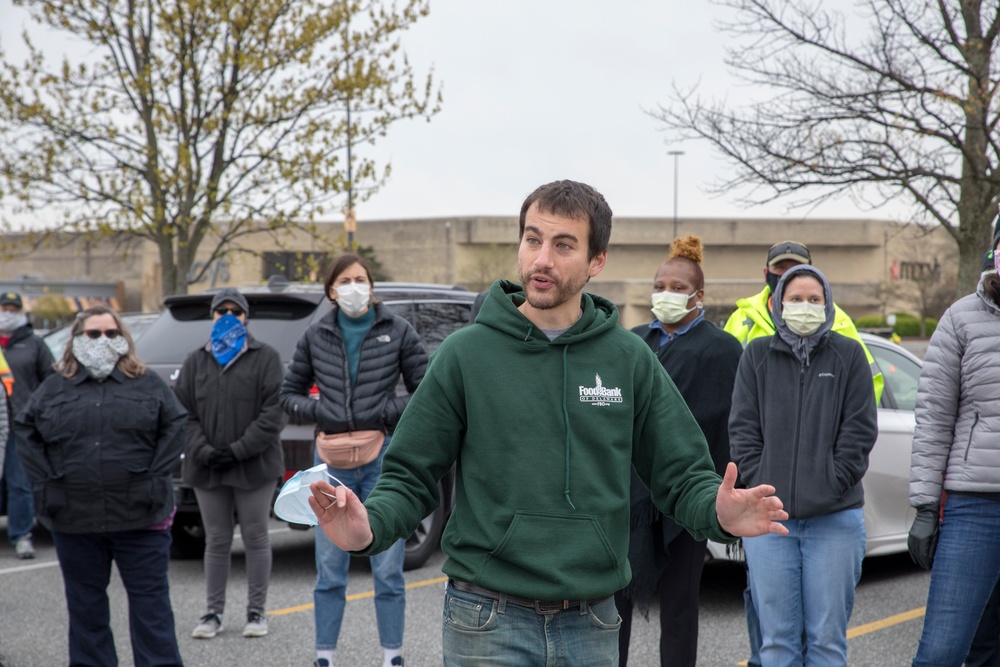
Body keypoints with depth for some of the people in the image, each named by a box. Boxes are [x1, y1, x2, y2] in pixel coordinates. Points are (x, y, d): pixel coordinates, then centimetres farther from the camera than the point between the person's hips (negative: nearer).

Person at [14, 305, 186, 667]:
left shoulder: (148, 384, 5)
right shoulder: (53, 388, 8)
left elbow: (174, 426, 4)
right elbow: (26, 430, 10)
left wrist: (156, 474, -5)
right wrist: (45, 479, 0)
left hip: (140, 515, -2)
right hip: (74, 517, 2)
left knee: (150, 600, 1)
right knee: (85, 604, 11)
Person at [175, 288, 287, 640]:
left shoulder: (265, 358, -1)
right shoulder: (196, 361, 10)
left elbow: (274, 412, -8)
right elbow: (183, 411, 4)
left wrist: (240, 449, -16)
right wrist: (202, 450, -12)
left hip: (255, 466, -3)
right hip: (207, 468, 3)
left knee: (256, 538, 4)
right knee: (216, 541, 9)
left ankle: (256, 611, 14)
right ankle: (213, 613, 16)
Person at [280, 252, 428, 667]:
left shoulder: (397, 332, 2)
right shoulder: (315, 337, 8)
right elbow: (289, 394, 15)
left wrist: (387, 411, -11)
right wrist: (316, 411, -3)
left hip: (383, 458, -2)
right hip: (331, 461, 2)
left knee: (387, 568, 1)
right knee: (329, 569, 6)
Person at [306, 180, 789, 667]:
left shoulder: (629, 359, 4)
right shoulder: (467, 353, -1)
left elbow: (683, 475, 5)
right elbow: (412, 476, 0)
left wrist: (718, 513, -17)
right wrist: (369, 527, -21)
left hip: (591, 626, 2)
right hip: (488, 622, -2)